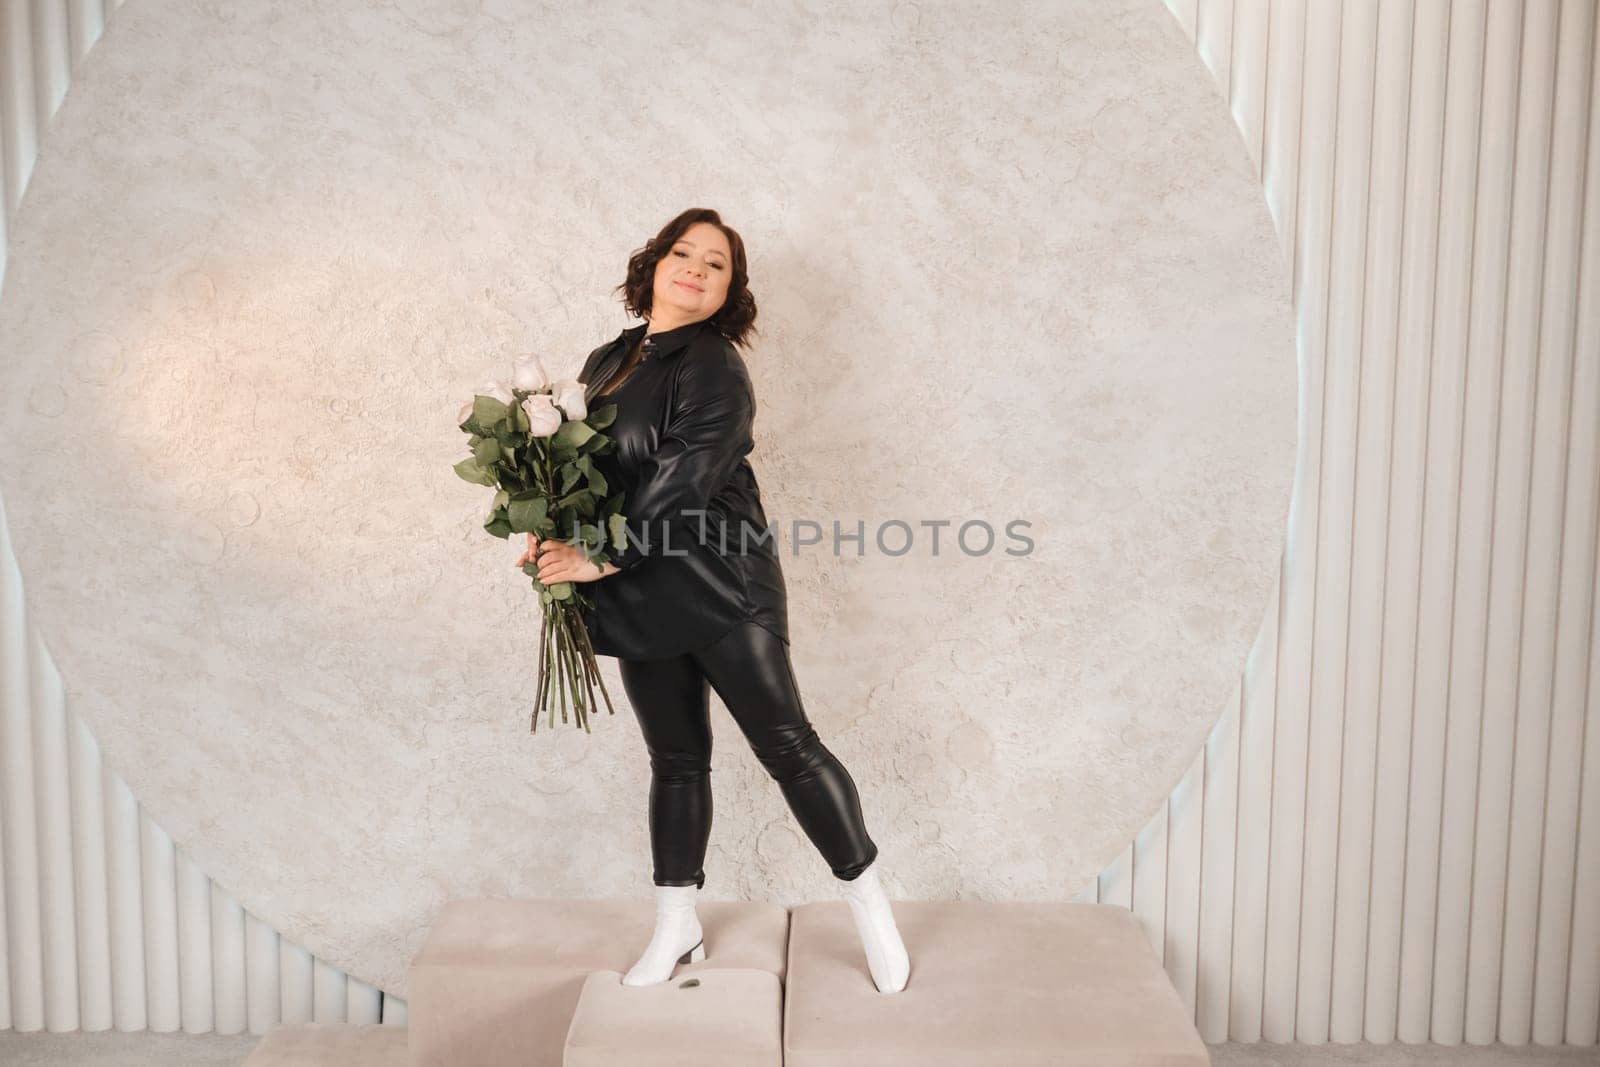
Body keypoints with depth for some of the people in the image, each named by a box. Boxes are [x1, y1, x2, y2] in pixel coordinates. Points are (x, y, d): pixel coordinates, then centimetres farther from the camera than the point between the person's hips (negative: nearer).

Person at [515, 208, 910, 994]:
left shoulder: (715, 369, -11)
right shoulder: (606, 362, 11)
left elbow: (678, 482, -20)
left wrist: (601, 558, -19)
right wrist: (554, 535, -3)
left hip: (723, 588, -6)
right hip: (643, 600, 7)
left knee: (786, 745, -1)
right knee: (675, 759, 15)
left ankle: (868, 900, 16)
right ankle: (676, 929, 28)